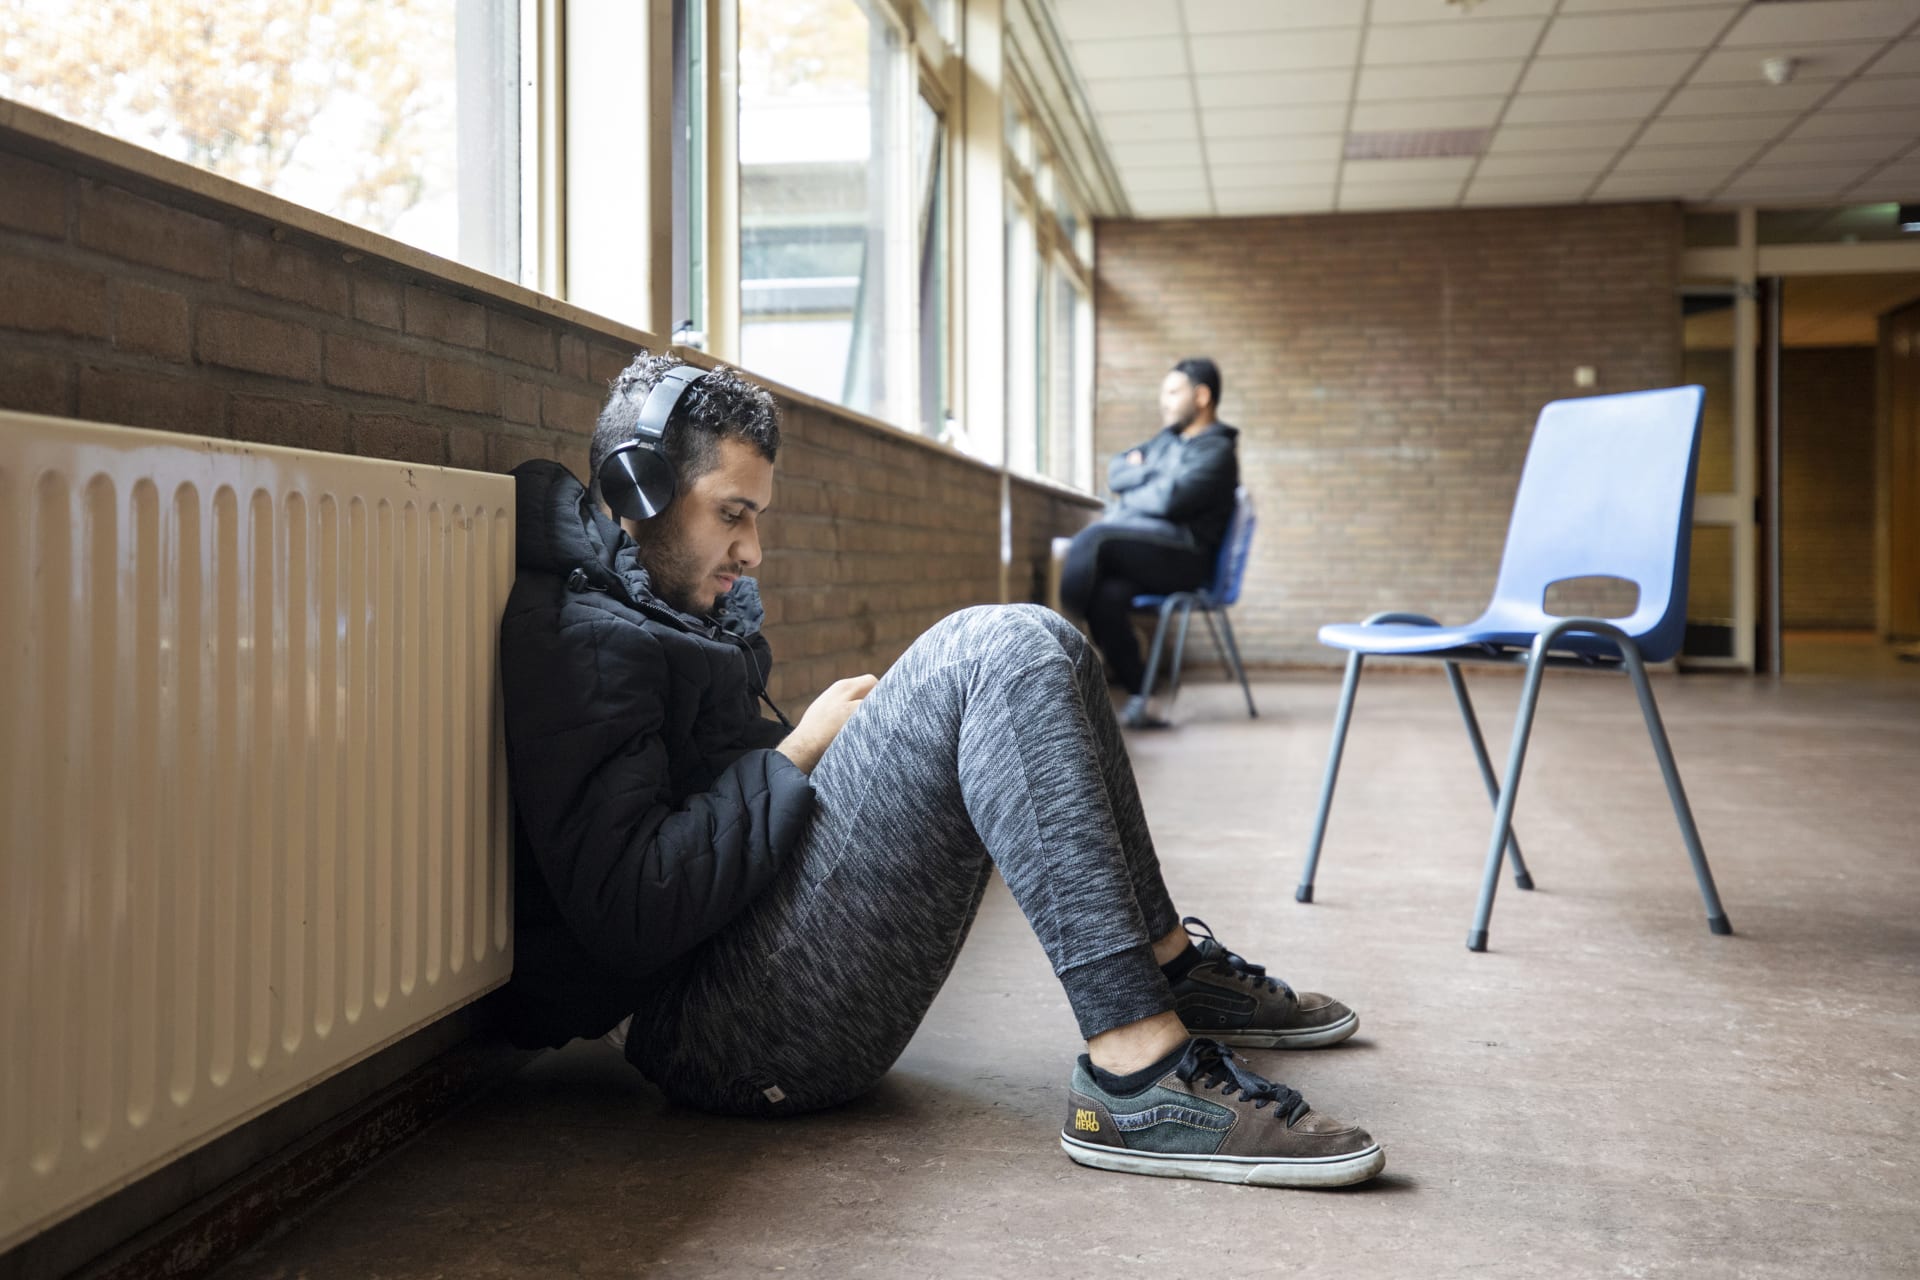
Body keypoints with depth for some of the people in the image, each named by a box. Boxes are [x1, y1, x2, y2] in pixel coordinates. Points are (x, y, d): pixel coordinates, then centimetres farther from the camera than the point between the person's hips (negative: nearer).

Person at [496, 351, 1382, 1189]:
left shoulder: (658, 618, 21)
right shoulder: (582, 639, -12)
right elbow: (628, 914, -22)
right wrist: (800, 749, -12)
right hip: (724, 1037, -10)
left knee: (1036, 650, 12)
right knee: (1001, 654, -19)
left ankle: (1171, 965, 12)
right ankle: (1137, 1072, -27)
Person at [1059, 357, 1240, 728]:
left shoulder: (1215, 451, -2)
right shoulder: (1168, 439, 24)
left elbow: (1169, 500, -15)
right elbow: (1115, 472, 18)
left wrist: (1127, 498, 2)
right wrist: (1148, 474, 0)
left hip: (1182, 559, -6)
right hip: (1140, 551, 7)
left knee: (1094, 539, -32)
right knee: (1109, 594, -29)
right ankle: (1139, 699, -23)